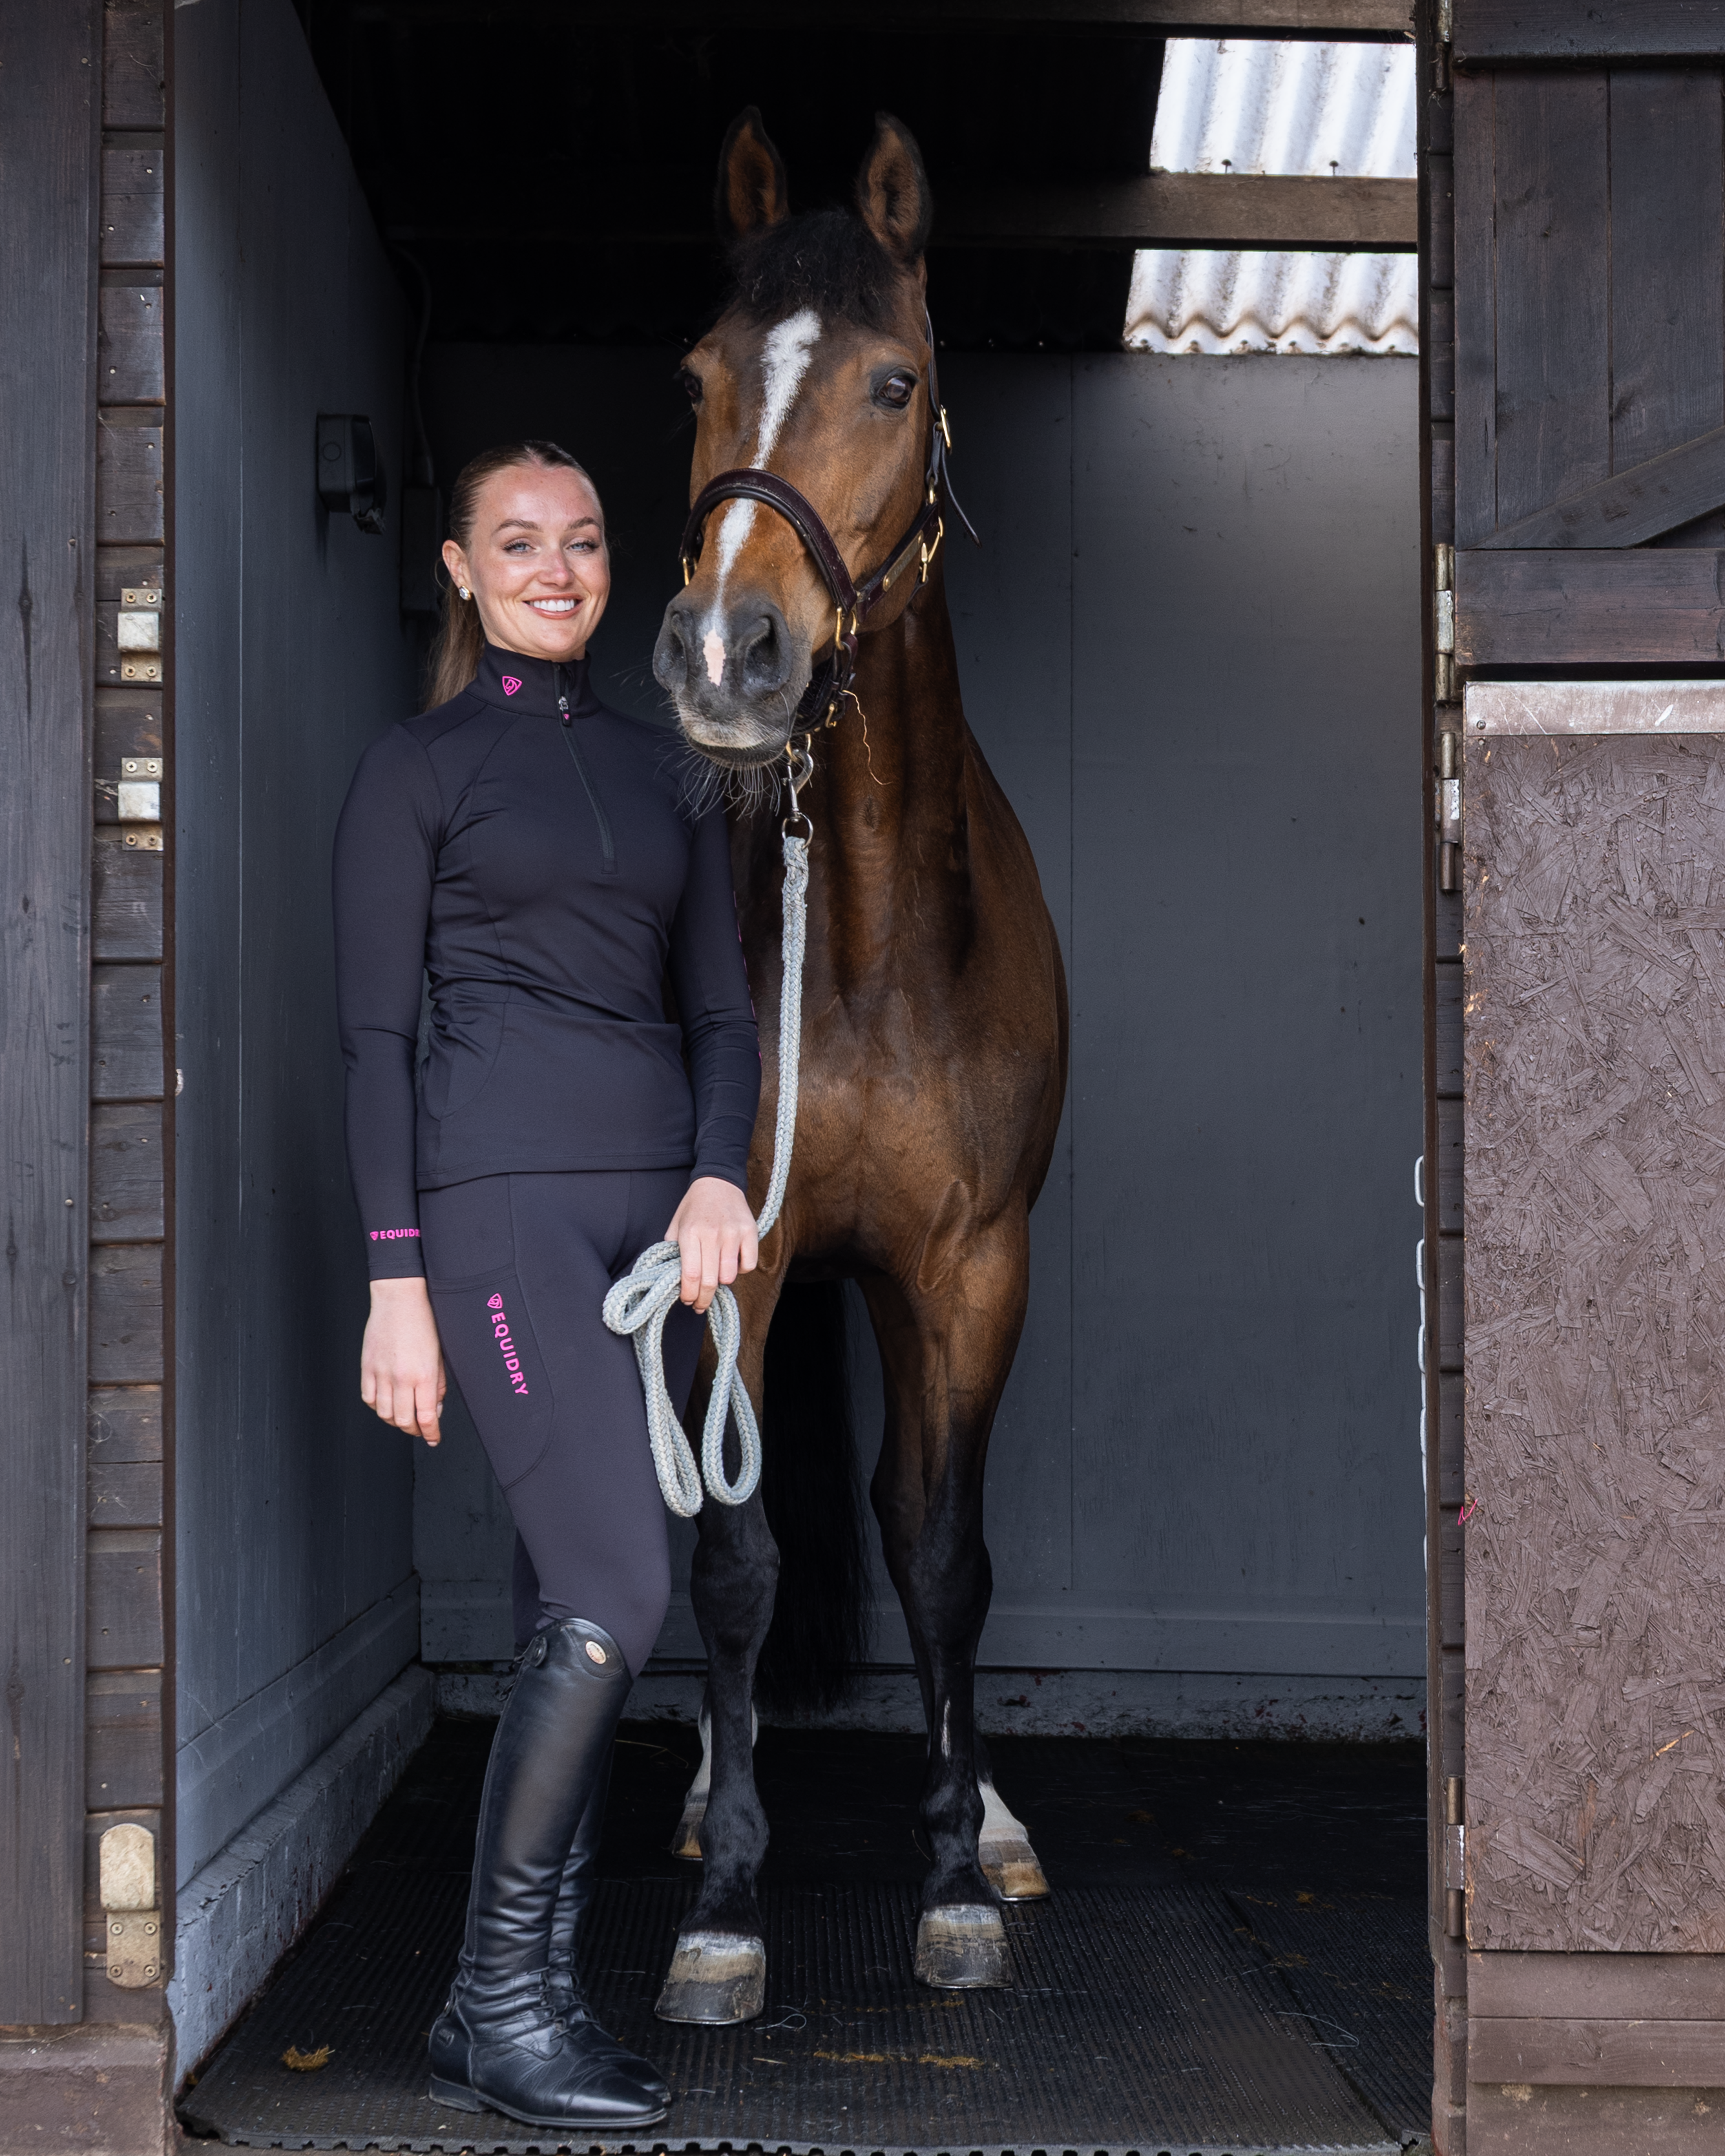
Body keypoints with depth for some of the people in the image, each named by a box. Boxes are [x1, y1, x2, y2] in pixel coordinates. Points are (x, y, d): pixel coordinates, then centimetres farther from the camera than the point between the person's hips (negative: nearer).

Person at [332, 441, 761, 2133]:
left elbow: (720, 1008, 16)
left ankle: (519, 2015, 13)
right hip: (503, 1195, -6)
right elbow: (375, 1034, -2)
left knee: (571, 1617, 6)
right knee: (616, 1597, -15)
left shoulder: (661, 773, 18)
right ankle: (497, 2001, -4)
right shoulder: (416, 767, 3)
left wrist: (719, 1174, -3)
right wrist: (396, 1279, -10)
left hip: (658, 1198, 6)